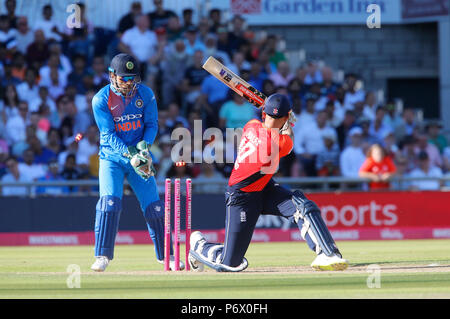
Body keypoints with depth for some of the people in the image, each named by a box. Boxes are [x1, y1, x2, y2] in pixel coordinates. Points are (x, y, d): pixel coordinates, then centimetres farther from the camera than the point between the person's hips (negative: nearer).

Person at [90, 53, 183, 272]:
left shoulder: (145, 94, -4)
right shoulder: (101, 100, -12)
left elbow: (152, 124, 1)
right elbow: (108, 134, -16)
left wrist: (144, 145, -20)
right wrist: (130, 154, -29)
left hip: (140, 155, 2)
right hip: (112, 157, -2)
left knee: (153, 205, -1)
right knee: (110, 201, -19)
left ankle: (164, 254, 13)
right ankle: (102, 256, -13)